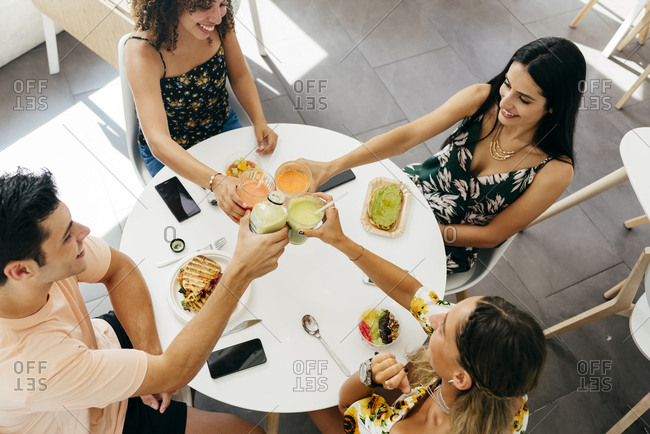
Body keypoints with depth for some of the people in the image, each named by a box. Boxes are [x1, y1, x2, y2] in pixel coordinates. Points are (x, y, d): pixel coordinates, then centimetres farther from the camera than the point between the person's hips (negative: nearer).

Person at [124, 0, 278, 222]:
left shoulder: (219, 21, -19)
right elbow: (158, 142, -42)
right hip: (170, 151, -4)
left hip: (223, 126, 4)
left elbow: (240, 76, -2)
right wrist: (216, 181, -57)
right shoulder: (142, 51, -33)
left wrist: (259, 121, -21)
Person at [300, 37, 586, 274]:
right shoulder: (482, 98, -17)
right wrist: (331, 167, -33)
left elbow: (492, 235, -15)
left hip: (451, 244, -3)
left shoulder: (555, 170, -23)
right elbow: (407, 136, -22)